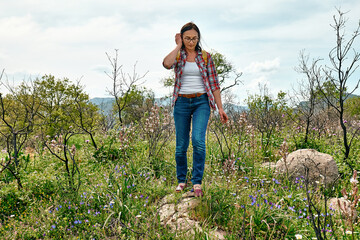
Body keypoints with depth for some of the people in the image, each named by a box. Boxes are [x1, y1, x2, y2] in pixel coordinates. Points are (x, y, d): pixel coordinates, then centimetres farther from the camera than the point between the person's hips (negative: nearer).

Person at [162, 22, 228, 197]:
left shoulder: (205, 57, 6)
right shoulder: (177, 55, 5)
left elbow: (214, 83, 6)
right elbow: (167, 64, -21)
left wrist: (220, 108, 2)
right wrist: (178, 46, -8)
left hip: (201, 102, -1)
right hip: (182, 102, 1)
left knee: (198, 140, -19)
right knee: (181, 145, 5)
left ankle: (197, 182, -12)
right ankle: (181, 180, 22)